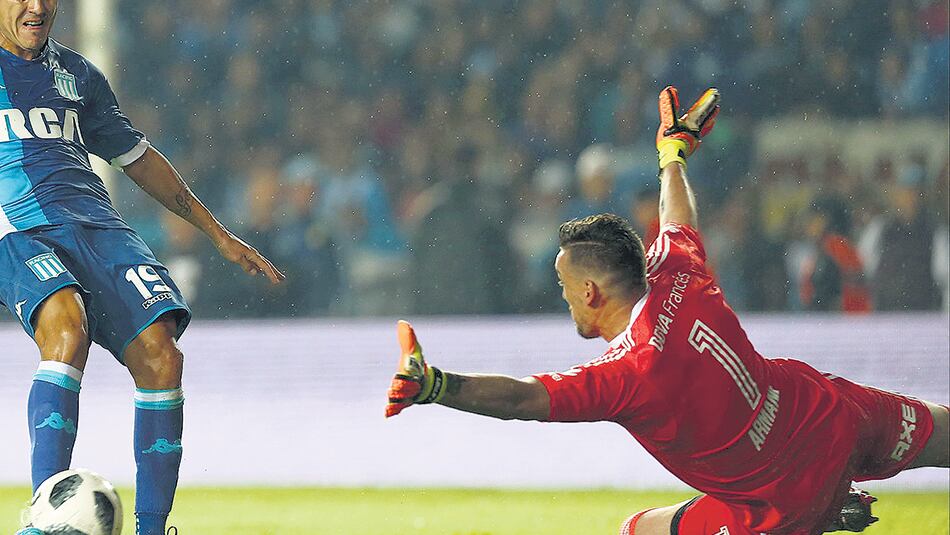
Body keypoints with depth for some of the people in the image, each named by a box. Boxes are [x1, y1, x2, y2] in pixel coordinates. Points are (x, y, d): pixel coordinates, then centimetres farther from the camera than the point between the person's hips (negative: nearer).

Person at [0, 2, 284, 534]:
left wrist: (219, 233, 34)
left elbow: (137, 157, 32)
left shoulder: (77, 75, 24)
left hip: (98, 225, 5)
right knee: (67, 329, -35)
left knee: (160, 355, -17)